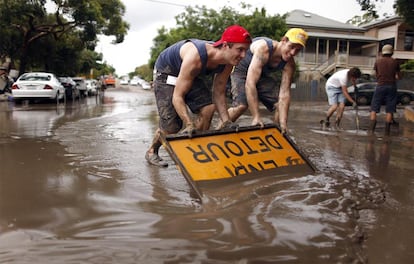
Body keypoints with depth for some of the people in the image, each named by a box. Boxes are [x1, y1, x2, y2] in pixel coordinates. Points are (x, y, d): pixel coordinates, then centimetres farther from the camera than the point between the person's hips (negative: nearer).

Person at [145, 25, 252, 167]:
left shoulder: (227, 63, -20)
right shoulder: (195, 58, -41)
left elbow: (219, 93, -10)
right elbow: (177, 97, -37)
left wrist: (226, 122, -20)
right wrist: (189, 125, -45)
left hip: (192, 74, 6)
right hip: (166, 72, -6)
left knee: (208, 107, -16)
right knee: (171, 126, -12)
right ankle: (151, 151, 17)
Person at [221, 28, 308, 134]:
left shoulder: (290, 64, -20)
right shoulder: (263, 48, -38)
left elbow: (284, 93, -23)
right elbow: (250, 83, -45)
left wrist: (283, 123, -34)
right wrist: (256, 117, -47)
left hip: (262, 75, 6)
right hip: (241, 70, -6)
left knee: (280, 104, -6)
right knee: (241, 104, -29)